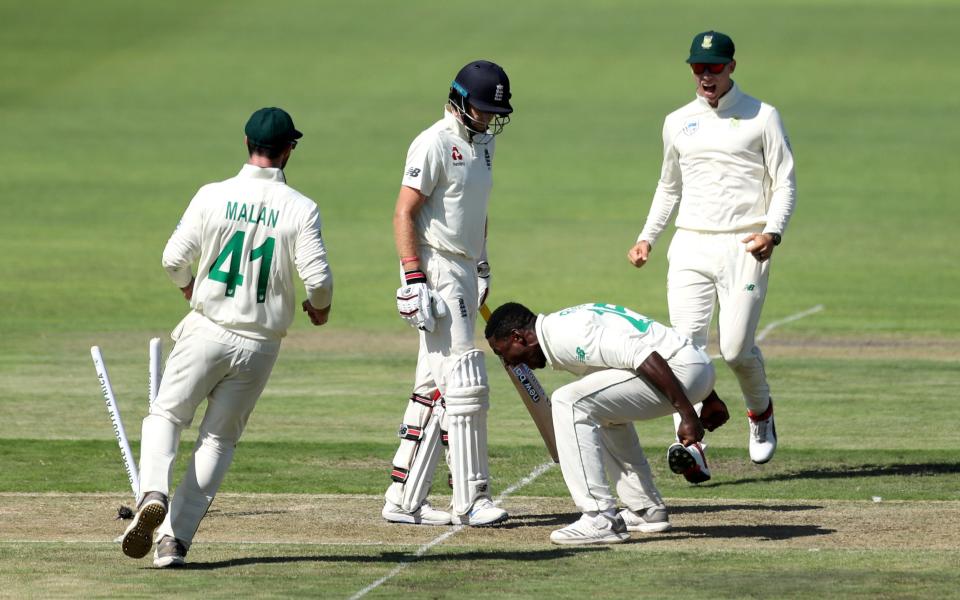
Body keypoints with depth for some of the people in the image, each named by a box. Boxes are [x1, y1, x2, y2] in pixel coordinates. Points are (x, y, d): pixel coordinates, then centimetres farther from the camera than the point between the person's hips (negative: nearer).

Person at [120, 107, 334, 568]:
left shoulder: (213, 196, -5)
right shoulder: (301, 209, -7)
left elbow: (174, 259, -2)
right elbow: (318, 278, -13)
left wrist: (187, 287, 21)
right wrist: (320, 308, 10)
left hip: (207, 332, -1)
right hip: (260, 345, 1)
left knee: (166, 416, 13)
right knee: (219, 439, 12)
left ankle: (154, 494, -17)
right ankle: (174, 537, 1)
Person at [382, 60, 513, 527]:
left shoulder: (483, 141, 14)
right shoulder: (436, 144, -13)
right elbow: (404, 213, -16)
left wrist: (482, 268, 24)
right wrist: (414, 281, -22)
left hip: (464, 274, 9)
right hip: (436, 271, -9)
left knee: (434, 388, 9)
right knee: (465, 383, -11)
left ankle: (403, 499, 12)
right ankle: (470, 499, -8)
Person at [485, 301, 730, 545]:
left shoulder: (563, 335, -12)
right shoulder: (566, 322, 19)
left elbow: (644, 357, -22)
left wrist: (688, 415, -24)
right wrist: (710, 399, 23)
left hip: (683, 370, -10)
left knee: (568, 403, -14)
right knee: (604, 411, 31)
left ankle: (601, 520, -15)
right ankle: (647, 510, 31)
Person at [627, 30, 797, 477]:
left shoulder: (761, 117, 3)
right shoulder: (677, 123, 15)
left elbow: (785, 183, 1)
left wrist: (772, 231, -15)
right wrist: (647, 237, 15)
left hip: (743, 247, -3)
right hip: (690, 247, 3)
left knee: (736, 349, -9)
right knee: (687, 345, -12)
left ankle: (760, 412, 22)